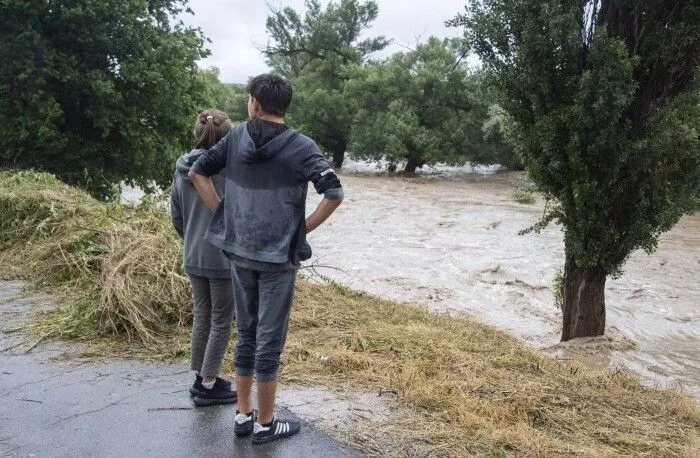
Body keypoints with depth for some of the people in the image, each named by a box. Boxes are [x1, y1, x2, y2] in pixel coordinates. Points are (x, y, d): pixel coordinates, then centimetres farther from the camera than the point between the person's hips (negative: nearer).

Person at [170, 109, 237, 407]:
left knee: (202, 315, 17)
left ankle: (201, 377, 27)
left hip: (193, 258, 7)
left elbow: (176, 215, 10)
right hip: (223, 257, -6)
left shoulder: (182, 168, 3)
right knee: (222, 320, 6)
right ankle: (209, 385, 13)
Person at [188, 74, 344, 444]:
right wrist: (304, 228, -8)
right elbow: (334, 194, -20)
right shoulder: (301, 147, -11)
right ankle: (265, 424, 16)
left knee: (246, 334, 16)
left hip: (240, 253, 4)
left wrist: (223, 213, 8)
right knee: (269, 339, 5)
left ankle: (243, 415, 26)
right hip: (278, 256, -4)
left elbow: (197, 172, 6)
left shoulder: (236, 138, 2)